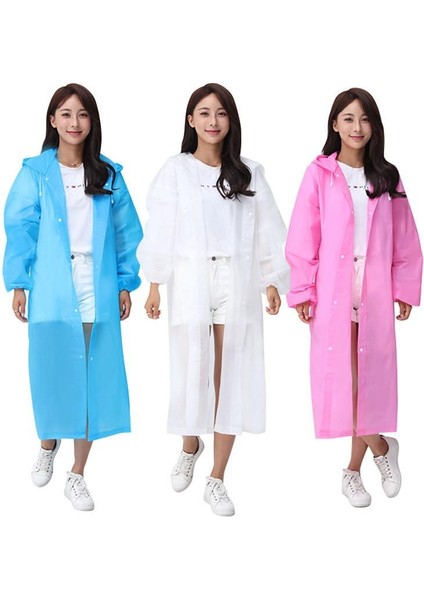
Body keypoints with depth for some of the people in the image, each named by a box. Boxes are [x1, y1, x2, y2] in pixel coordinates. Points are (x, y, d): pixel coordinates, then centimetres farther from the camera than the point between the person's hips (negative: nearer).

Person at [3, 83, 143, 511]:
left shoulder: (108, 176, 7)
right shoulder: (35, 173, 1)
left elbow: (125, 232, 8)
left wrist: (125, 283, 4)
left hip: (98, 293, 2)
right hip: (51, 291, -1)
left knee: (93, 379, 2)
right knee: (51, 374, 5)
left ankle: (76, 476, 15)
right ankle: (48, 444, 37)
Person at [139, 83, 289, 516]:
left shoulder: (248, 174, 9)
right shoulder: (175, 171, 4)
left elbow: (266, 230, 9)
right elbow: (160, 230, 0)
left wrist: (272, 281, 3)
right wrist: (154, 285, -5)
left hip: (237, 281, 1)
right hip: (190, 281, -1)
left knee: (231, 377, 0)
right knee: (191, 372, 3)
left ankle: (217, 480, 8)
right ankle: (190, 446, 34)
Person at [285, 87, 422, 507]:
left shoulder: (387, 178, 8)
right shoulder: (319, 174, -1)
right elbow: (303, 237, -3)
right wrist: (303, 291, -6)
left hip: (375, 293, 3)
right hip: (332, 292, -2)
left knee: (370, 376, 5)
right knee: (341, 377, -5)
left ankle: (354, 471, 18)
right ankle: (381, 447, 16)